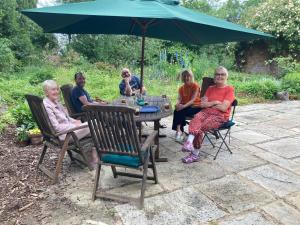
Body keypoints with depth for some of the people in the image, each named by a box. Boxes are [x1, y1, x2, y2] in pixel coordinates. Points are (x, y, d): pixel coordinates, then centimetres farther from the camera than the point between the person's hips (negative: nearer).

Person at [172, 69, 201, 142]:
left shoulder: (195, 86, -7)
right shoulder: (181, 88, 12)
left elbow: (193, 99, -18)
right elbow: (179, 99, 0)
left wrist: (183, 106, -32)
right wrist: (177, 104, -25)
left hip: (195, 107, -5)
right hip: (184, 107, 5)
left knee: (181, 112, -31)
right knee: (176, 111, -27)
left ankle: (179, 131, -21)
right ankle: (180, 132, -25)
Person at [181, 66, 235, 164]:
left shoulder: (230, 89, 1)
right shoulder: (210, 88, 17)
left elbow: (223, 108, -11)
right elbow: (202, 104, 7)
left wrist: (208, 104, -1)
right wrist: (215, 102, -6)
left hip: (220, 116, -4)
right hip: (206, 112, 4)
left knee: (200, 127, -29)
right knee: (196, 117, -32)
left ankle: (195, 153, -20)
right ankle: (189, 142, -43)